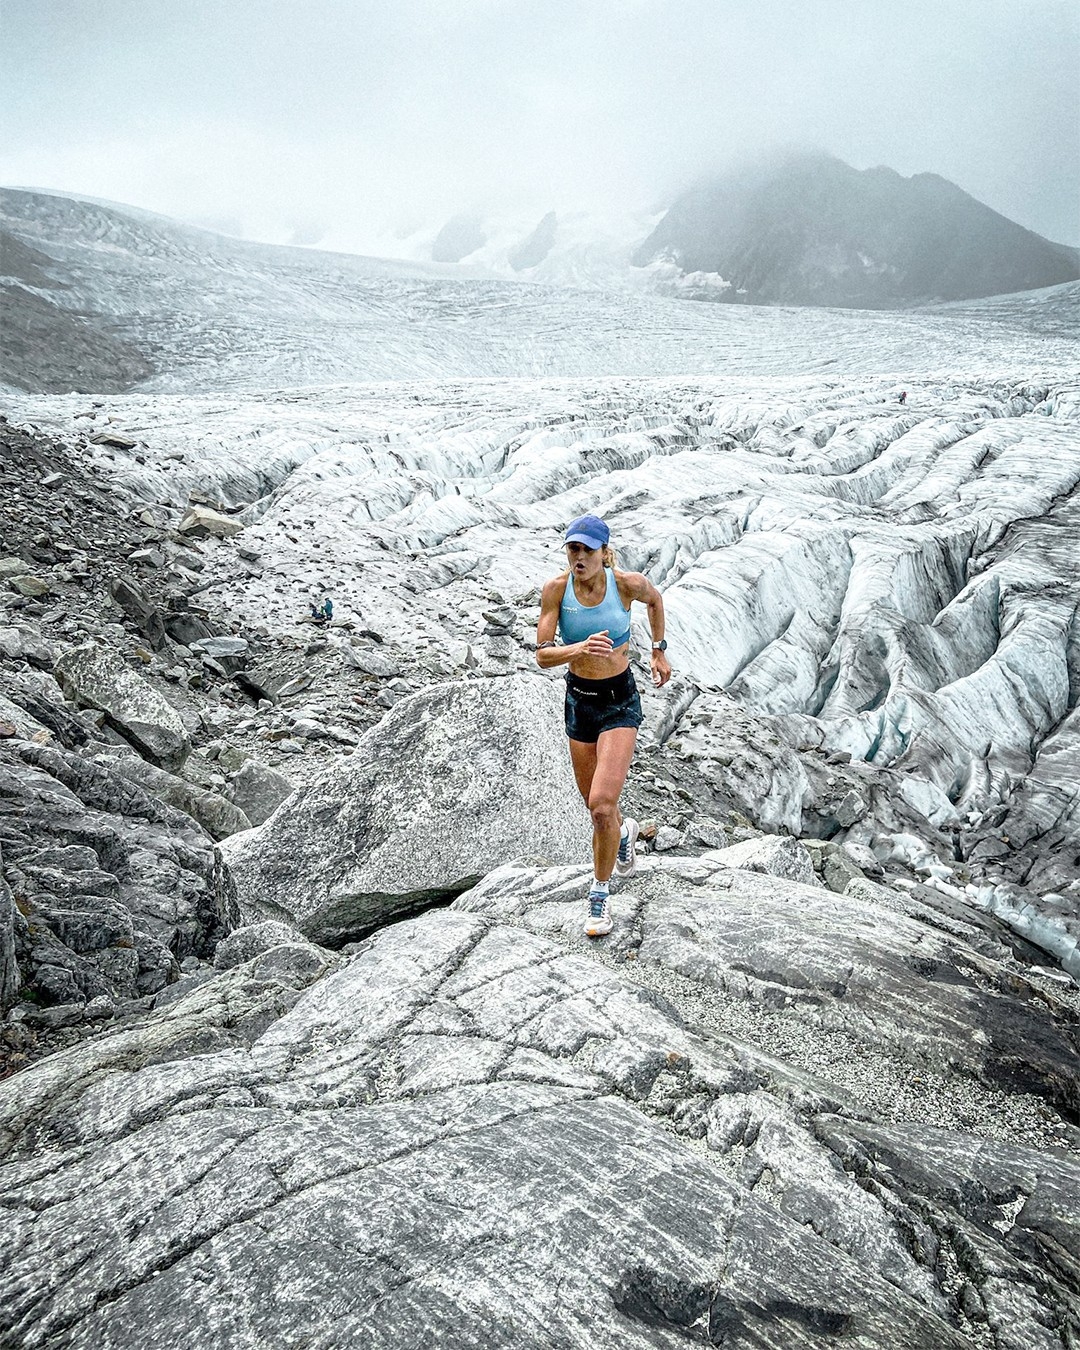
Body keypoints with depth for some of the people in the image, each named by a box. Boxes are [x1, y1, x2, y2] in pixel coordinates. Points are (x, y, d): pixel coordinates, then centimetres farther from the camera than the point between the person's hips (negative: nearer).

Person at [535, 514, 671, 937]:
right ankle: (624, 832, 55)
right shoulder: (556, 589, -12)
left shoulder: (628, 584, -14)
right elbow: (543, 656, -16)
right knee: (597, 808, 17)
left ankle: (600, 894, 7)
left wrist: (659, 651, 13)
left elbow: (655, 598, 10)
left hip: (620, 701, -3)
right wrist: (580, 648, -35)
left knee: (601, 806, -16)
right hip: (579, 700, 3)